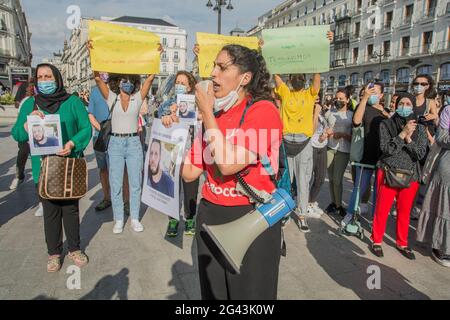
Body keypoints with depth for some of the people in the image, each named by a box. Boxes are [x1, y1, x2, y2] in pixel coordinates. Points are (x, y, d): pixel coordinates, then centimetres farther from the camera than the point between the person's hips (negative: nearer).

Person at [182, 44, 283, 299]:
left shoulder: (264, 110, -13)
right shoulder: (213, 116, 7)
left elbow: (228, 164, -24)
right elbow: (190, 173, 8)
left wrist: (207, 114, -15)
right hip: (209, 215, 6)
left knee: (249, 292, 14)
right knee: (213, 292, 22)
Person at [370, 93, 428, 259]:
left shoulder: (419, 128, 5)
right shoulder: (386, 124, -2)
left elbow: (420, 154, -3)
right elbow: (386, 148, -14)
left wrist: (409, 139, -16)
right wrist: (403, 134, -19)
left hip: (411, 176, 3)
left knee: (405, 211, 12)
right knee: (382, 209, 3)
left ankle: (402, 243, 28)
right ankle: (376, 240, 19)